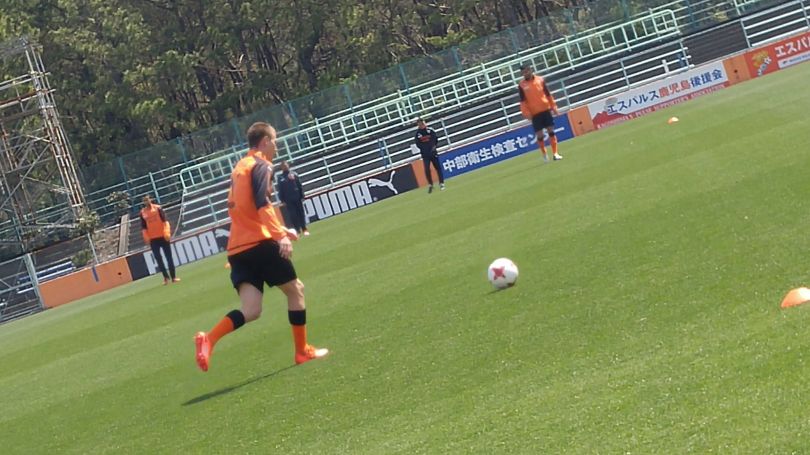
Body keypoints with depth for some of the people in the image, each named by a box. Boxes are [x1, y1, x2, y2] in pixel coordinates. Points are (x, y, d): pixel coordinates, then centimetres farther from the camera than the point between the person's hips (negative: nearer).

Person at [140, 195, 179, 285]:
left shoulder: (157, 208, 0)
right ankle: (166, 277, 7)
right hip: (152, 239, 1)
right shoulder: (143, 213, 4)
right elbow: (144, 227, 5)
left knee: (169, 257, 1)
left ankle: (173, 276, 6)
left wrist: (167, 233, -15)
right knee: (158, 259, -1)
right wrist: (146, 238, -4)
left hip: (162, 236, -1)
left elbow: (165, 221, -4)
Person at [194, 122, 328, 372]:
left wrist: (278, 230, 37)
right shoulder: (261, 166, -4)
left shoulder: (240, 167, 23)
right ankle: (302, 351, 16)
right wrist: (280, 235, -28)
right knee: (295, 289, 11)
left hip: (237, 248, 8)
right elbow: (262, 205, -20)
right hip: (259, 243, -8)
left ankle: (208, 339, -25)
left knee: (251, 311, -2)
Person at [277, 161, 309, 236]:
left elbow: (300, 186, 4)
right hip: (288, 200, 0)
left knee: (301, 213, 5)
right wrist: (282, 200, -1)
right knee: (292, 215, -1)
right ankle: (297, 229, 5)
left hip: (297, 198, 0)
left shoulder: (294, 174, 4)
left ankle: (304, 229, 12)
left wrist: (302, 196, -1)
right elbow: (280, 190, 4)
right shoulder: (280, 177, 4)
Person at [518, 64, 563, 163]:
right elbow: (523, 101, -1)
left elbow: (548, 94, 9)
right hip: (535, 113, -1)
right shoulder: (522, 85, -1)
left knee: (551, 130, 0)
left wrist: (553, 106, 7)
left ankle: (555, 153, 4)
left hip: (546, 109, 1)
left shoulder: (540, 80, 4)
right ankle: (544, 155, 14)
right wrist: (527, 113, -10)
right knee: (539, 134, 0)